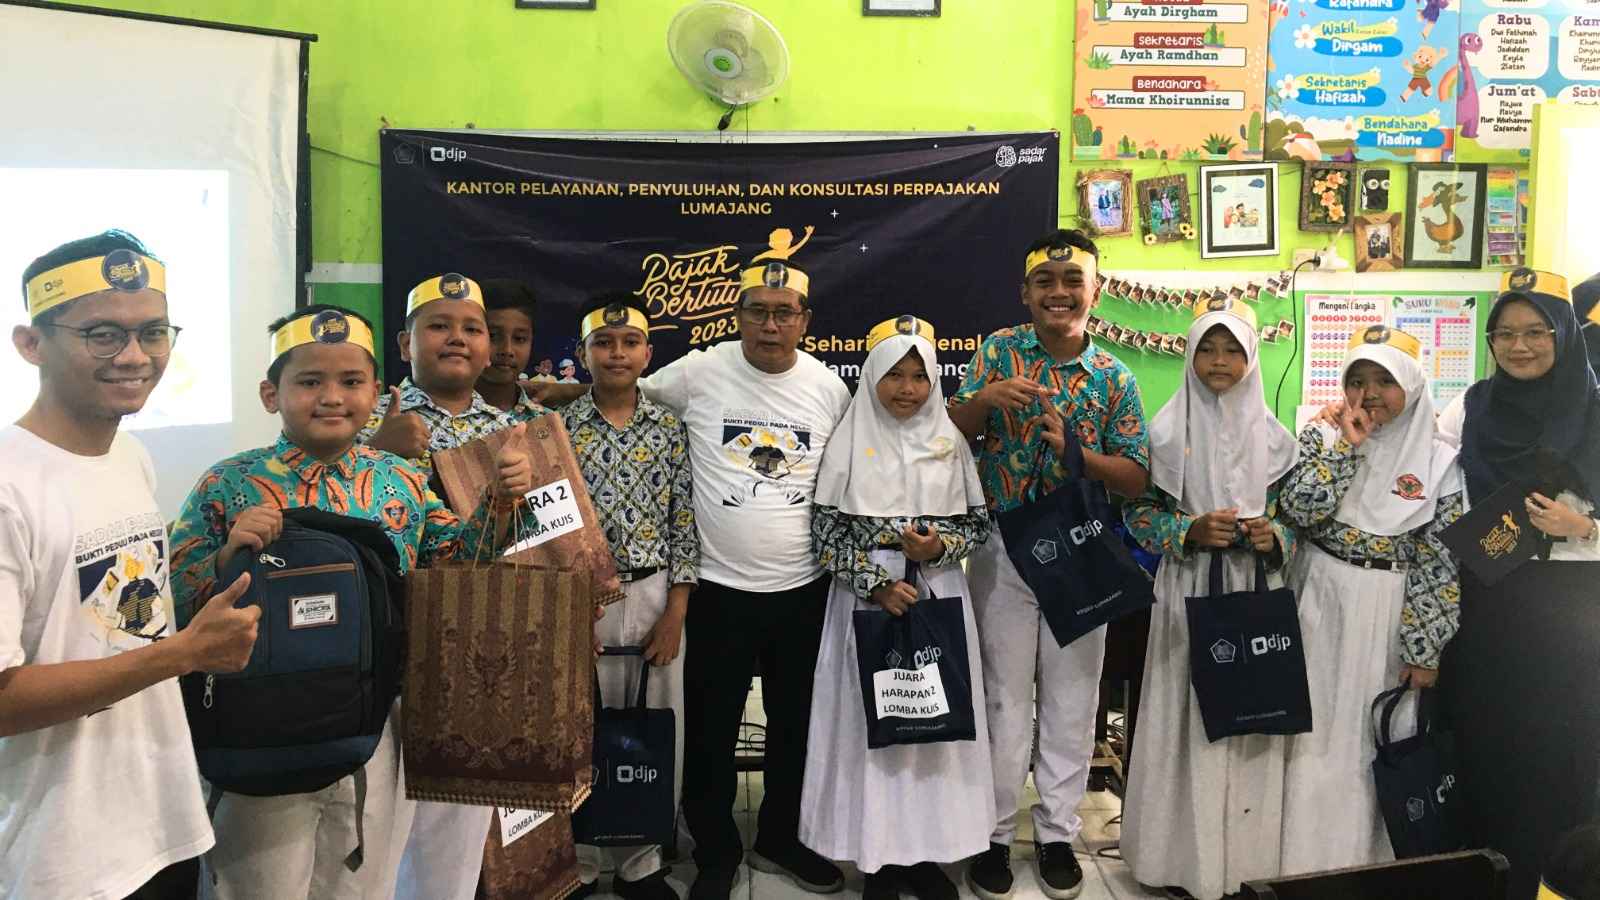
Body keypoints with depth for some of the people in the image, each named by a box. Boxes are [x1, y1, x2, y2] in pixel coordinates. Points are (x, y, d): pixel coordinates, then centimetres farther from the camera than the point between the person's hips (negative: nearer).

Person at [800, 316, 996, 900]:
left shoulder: (951, 442, 5)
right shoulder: (849, 441, -1)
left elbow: (979, 522, 8)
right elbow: (825, 531, -4)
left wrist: (940, 547, -12)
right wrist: (876, 584, -14)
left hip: (940, 598, 2)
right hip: (867, 601, -2)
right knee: (872, 721, 2)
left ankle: (928, 850, 21)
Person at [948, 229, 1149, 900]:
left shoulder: (1114, 377, 1)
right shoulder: (997, 352, 0)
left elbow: (1135, 478, -2)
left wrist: (1073, 449, -18)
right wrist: (983, 400, -22)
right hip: (1004, 549, -1)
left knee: (1071, 700, 10)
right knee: (1005, 699, 6)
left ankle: (1057, 834, 25)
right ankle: (995, 834, 20)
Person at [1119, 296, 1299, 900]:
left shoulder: (1273, 436, 6)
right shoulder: (1166, 431, -2)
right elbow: (1138, 511, -1)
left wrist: (1275, 537, -10)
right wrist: (1191, 530, -15)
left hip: (1254, 591, 3)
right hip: (1189, 591, -2)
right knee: (1188, 714, -1)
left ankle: (1244, 850, 20)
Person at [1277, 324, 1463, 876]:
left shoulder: (1438, 460, -1)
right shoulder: (1324, 435, 1)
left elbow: (1441, 564, -2)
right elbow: (1298, 508, -15)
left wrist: (1426, 652, -5)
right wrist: (1347, 444, -13)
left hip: (1394, 618, 0)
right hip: (1324, 608, 0)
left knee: (1381, 742, 6)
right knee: (1318, 736, 4)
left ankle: (1375, 860, 22)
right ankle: (1309, 862, 17)